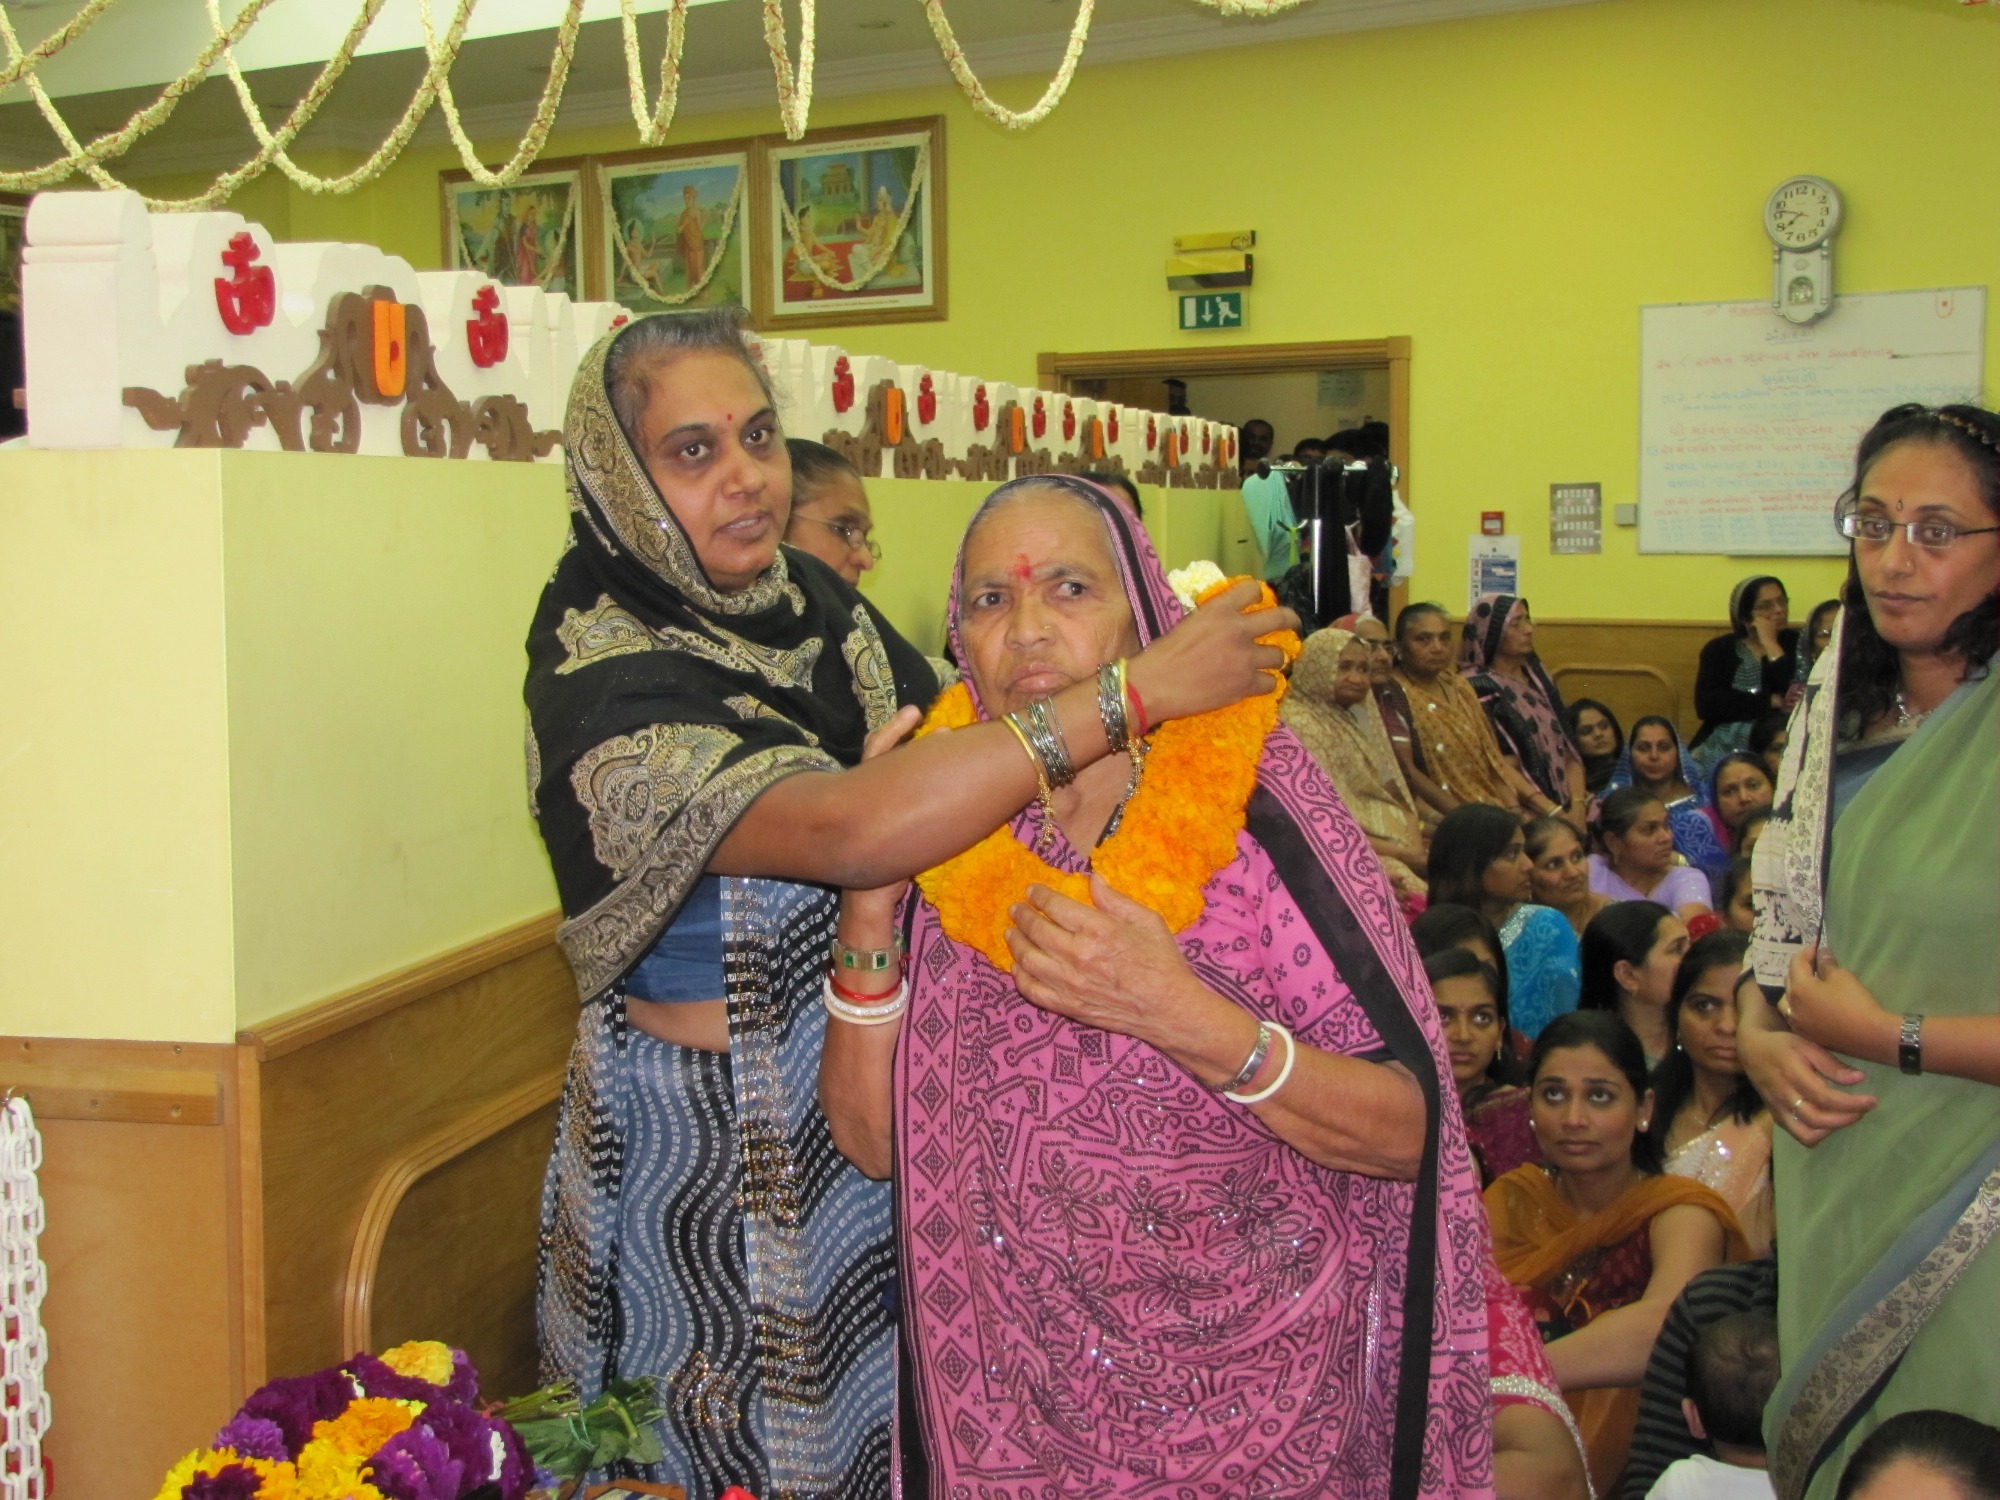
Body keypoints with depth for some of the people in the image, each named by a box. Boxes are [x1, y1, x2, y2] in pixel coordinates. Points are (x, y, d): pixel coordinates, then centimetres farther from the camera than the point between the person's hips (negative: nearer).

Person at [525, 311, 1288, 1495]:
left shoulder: (814, 600, 0)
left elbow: (952, 762, 8)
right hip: (714, 1146, -6)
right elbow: (847, 828, -37)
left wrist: (1090, 766, -14)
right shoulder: (607, 688, -22)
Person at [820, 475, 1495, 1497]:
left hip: (1254, 1387, -2)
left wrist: (1186, 1015, -30)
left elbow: (1410, 1134, -17)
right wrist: (871, 921, -19)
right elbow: (871, 1141, -6)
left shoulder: (1250, 807, -13)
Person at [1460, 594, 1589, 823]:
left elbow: (1569, 749, 11)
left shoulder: (1539, 678, 16)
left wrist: (1578, 804, -5)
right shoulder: (1478, 688, -5)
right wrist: (1552, 813, -15)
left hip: (1567, 806, 6)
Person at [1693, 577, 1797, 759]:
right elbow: (1705, 704, -7)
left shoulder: (1797, 644, 7)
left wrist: (1771, 644, -5)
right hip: (1721, 747, 1)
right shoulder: (1719, 649, 9)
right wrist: (1769, 702, -10)